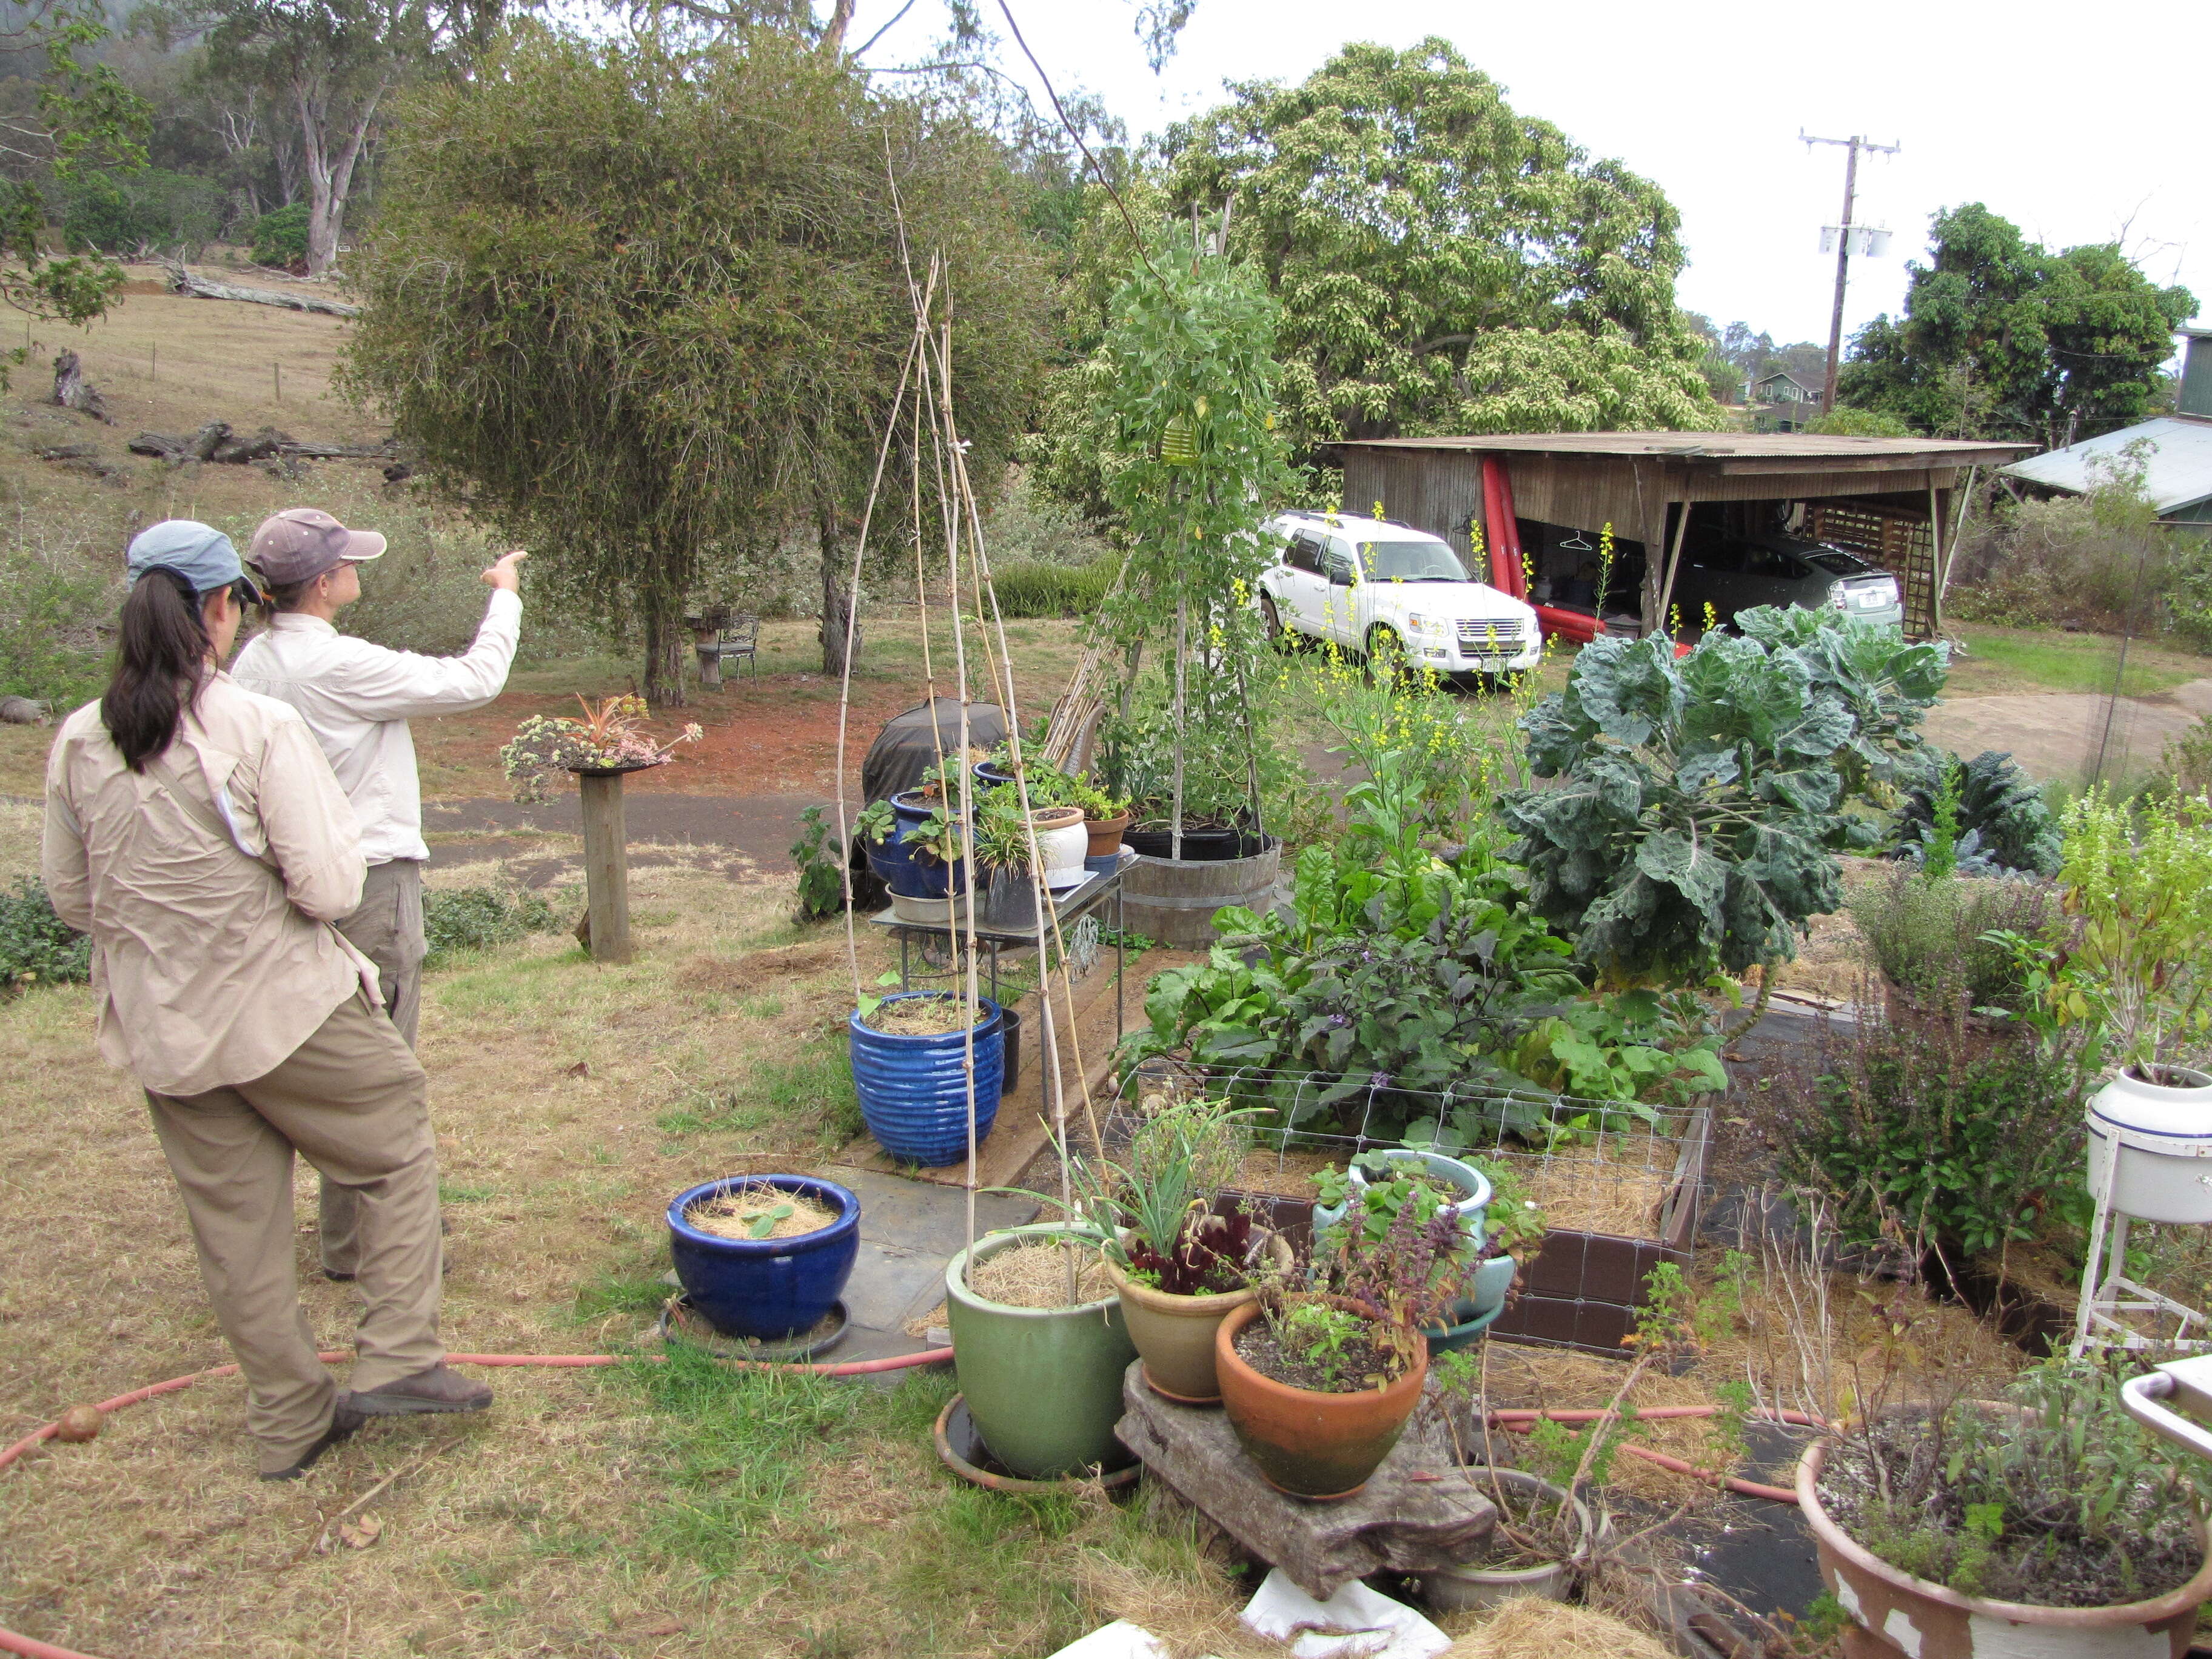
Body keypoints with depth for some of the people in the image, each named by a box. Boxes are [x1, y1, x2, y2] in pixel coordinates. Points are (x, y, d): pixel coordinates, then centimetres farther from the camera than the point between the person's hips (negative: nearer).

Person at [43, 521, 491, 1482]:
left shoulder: (78, 743, -1)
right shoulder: (260, 728, -18)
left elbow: (69, 899, 8)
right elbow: (329, 889, -19)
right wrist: (339, 830, 0)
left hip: (163, 1032, 6)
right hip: (288, 1008, -5)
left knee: (235, 1229, 15)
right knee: (399, 1152, 16)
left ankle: (290, 1421, 28)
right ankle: (398, 1360, 13)